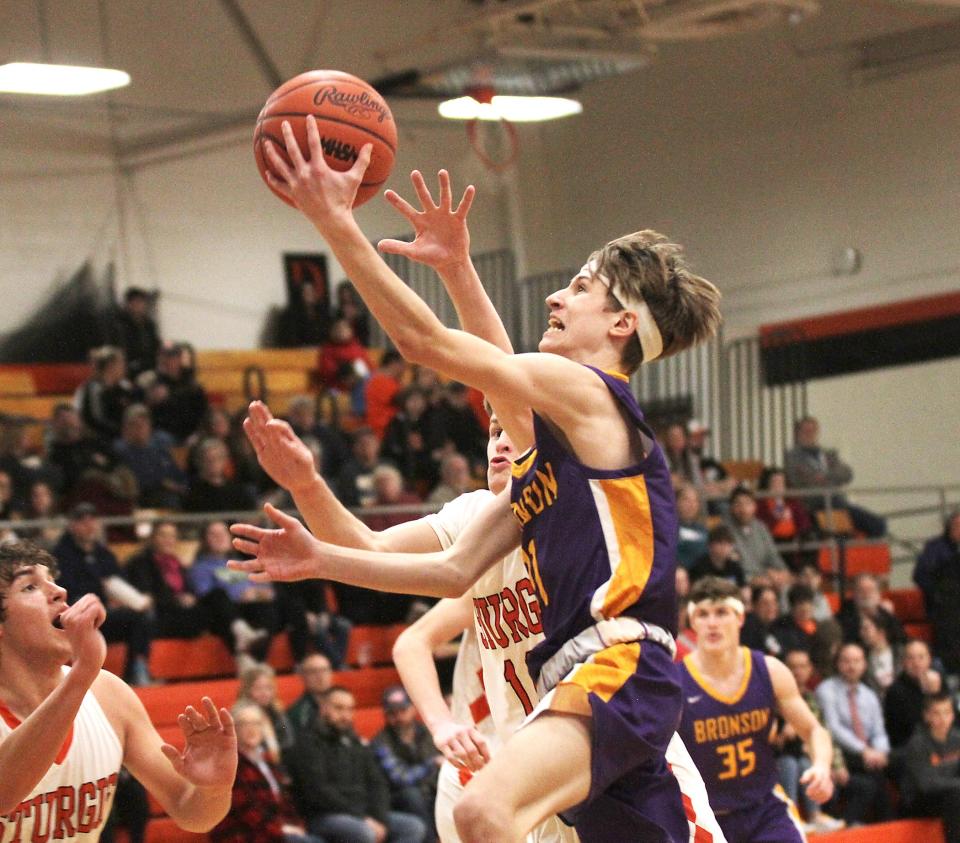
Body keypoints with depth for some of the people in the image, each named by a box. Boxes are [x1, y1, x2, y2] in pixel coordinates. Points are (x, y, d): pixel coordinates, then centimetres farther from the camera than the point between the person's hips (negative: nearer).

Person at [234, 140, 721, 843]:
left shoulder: (586, 391, -4)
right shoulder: (549, 443, 24)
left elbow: (424, 340, -10)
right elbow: (456, 571, 22)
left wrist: (338, 223, -11)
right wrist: (323, 560, 16)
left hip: (620, 669, -11)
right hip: (580, 680, 11)